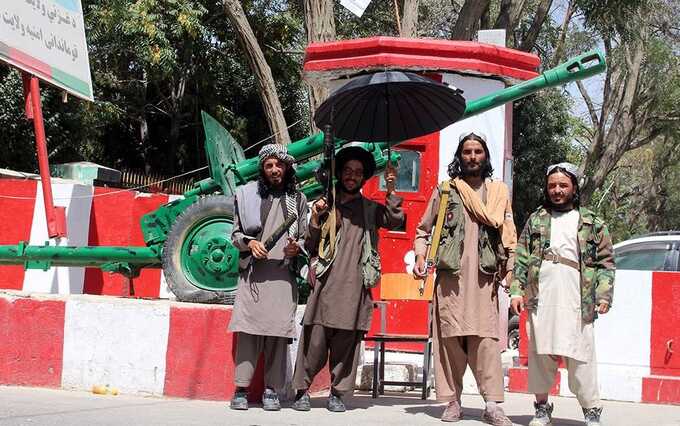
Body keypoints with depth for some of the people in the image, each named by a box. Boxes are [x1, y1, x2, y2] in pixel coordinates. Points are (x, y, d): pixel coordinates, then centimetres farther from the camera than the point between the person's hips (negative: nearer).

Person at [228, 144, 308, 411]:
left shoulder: (297, 199, 14)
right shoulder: (247, 195, 9)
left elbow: (306, 237, 17)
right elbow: (235, 233, 12)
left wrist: (297, 247, -5)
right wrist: (249, 242, -7)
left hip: (283, 274, 1)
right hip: (253, 271, -1)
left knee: (278, 331, -4)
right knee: (248, 328, -9)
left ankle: (271, 391, 0)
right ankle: (241, 389, -6)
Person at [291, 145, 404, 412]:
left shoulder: (370, 209, 16)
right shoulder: (326, 205, 15)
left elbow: (395, 221, -2)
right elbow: (310, 247, 12)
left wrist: (391, 190, -9)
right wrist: (315, 219, -2)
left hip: (355, 285, 1)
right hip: (326, 283, -1)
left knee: (346, 342, 0)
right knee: (315, 339, -6)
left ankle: (337, 393, 9)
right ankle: (302, 390, 5)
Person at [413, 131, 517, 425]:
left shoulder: (499, 192, 14)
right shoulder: (445, 190, 10)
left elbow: (509, 236, 14)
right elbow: (423, 229, 14)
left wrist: (510, 270, 4)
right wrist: (420, 257, -2)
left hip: (485, 277, 0)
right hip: (450, 275, 0)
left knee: (486, 339, -8)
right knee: (450, 337, -3)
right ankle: (452, 402, 3)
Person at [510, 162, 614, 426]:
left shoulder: (591, 222, 13)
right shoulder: (536, 219, 17)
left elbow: (605, 261, 8)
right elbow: (521, 258, 13)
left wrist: (604, 295, -4)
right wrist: (517, 290, 2)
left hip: (577, 296, -2)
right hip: (540, 294, 2)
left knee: (580, 355, -4)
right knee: (539, 352, 2)